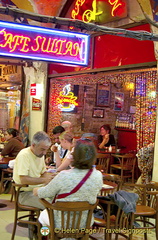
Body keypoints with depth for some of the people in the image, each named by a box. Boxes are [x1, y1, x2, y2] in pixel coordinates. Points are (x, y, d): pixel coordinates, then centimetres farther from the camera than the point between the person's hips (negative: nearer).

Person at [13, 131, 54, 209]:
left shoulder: (40, 154, 10)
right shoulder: (24, 155, -16)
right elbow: (23, 180, -23)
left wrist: (49, 177, -1)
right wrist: (44, 180, -22)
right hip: (26, 193, -8)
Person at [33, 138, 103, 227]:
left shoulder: (64, 176, -27)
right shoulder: (98, 176, -16)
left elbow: (44, 193, -12)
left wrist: (36, 190, 13)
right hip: (85, 224, 4)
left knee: (43, 214, 30)